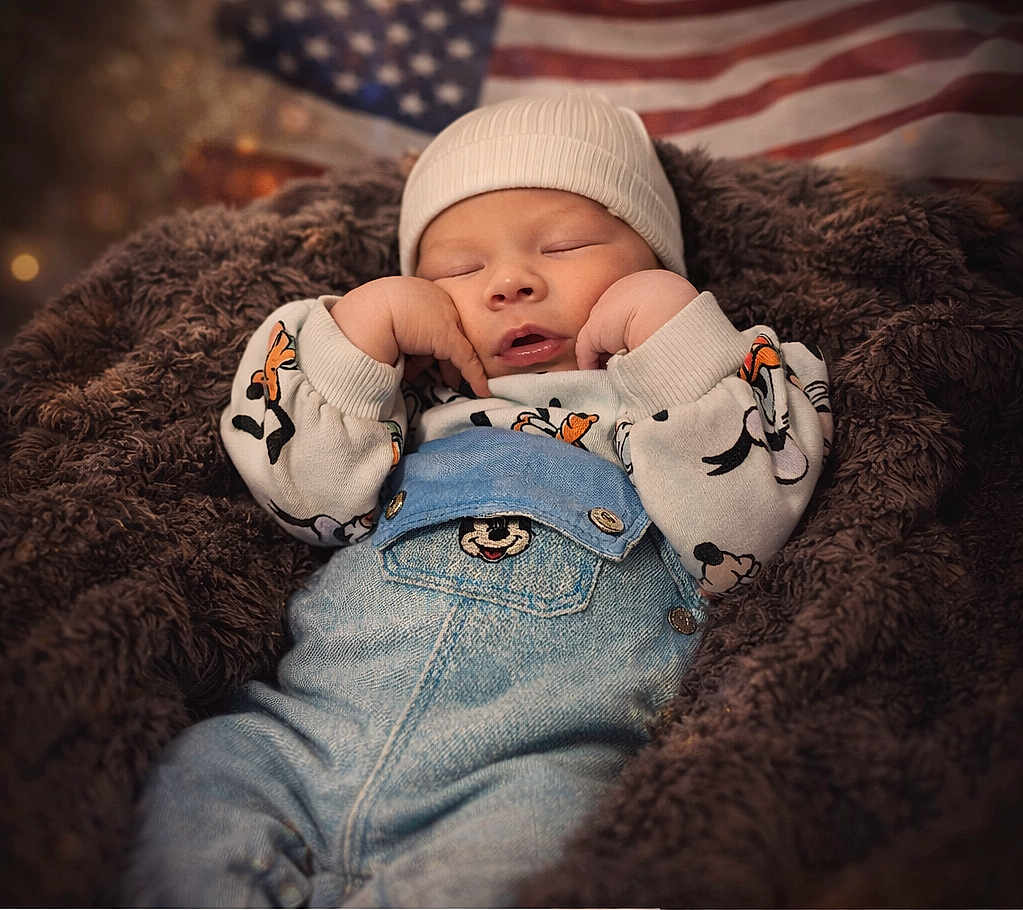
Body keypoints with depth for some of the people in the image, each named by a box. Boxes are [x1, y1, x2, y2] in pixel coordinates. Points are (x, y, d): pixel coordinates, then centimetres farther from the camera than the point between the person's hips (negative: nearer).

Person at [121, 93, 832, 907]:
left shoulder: (688, 398, 17)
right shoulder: (406, 403, 24)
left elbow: (737, 532, -2)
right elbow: (300, 488, 12)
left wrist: (671, 323, -2)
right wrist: (368, 320, 8)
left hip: (528, 763, -3)